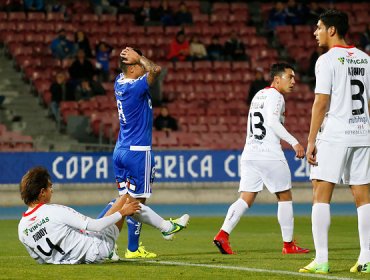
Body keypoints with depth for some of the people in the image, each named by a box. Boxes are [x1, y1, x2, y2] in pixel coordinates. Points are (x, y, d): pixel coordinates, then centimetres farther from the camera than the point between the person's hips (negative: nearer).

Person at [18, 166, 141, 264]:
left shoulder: (21, 228, -7)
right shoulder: (55, 211, -26)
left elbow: (41, 259, 7)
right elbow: (96, 226, -24)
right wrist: (122, 212, -10)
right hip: (98, 250, -7)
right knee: (124, 199, 7)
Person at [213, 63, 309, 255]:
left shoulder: (258, 95, 22)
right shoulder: (275, 96, -5)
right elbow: (273, 122, -19)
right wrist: (294, 142, -22)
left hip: (249, 153, 8)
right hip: (270, 155, -8)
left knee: (246, 199, 2)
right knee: (285, 197, 5)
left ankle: (223, 234, -16)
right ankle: (288, 245, 9)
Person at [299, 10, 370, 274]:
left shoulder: (328, 60, -7)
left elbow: (321, 103, -11)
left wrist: (311, 141, -8)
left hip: (333, 136, -6)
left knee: (321, 195, -3)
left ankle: (321, 260, -9)